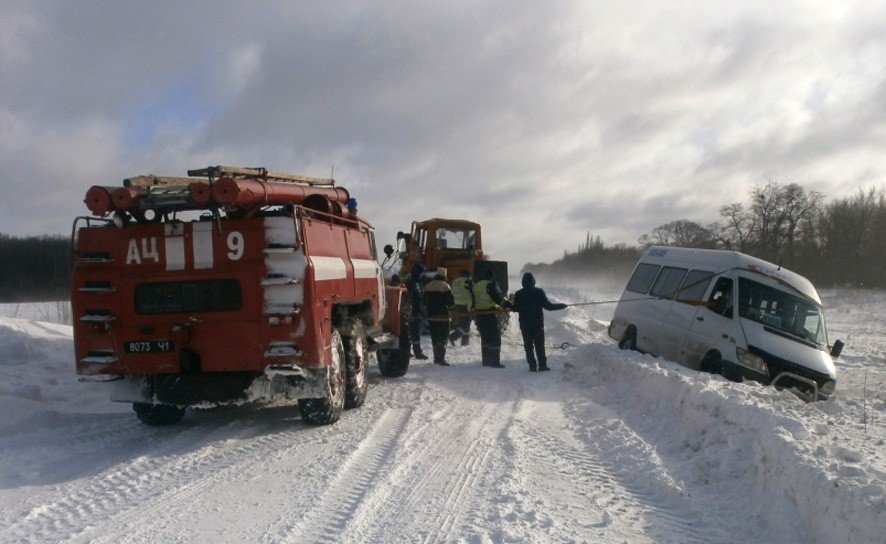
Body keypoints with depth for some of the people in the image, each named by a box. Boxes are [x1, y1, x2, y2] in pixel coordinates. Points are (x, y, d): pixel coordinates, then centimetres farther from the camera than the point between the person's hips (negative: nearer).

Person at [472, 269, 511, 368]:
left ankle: (486, 361, 18)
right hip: (490, 315, -7)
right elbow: (498, 298, -17)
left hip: (479, 314, 7)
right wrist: (510, 305, -14)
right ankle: (495, 362, -6)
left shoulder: (476, 286, 15)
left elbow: (473, 301, 18)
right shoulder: (491, 284, -8)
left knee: (484, 338, 16)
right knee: (495, 338, -1)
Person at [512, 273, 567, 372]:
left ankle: (532, 366, 2)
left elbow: (516, 308, 1)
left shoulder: (518, 294, -3)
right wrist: (561, 306, 5)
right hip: (538, 324, -1)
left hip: (525, 325, 1)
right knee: (540, 346, 8)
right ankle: (542, 365, 5)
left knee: (528, 346, 7)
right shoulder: (539, 292, -7)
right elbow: (548, 306, -8)